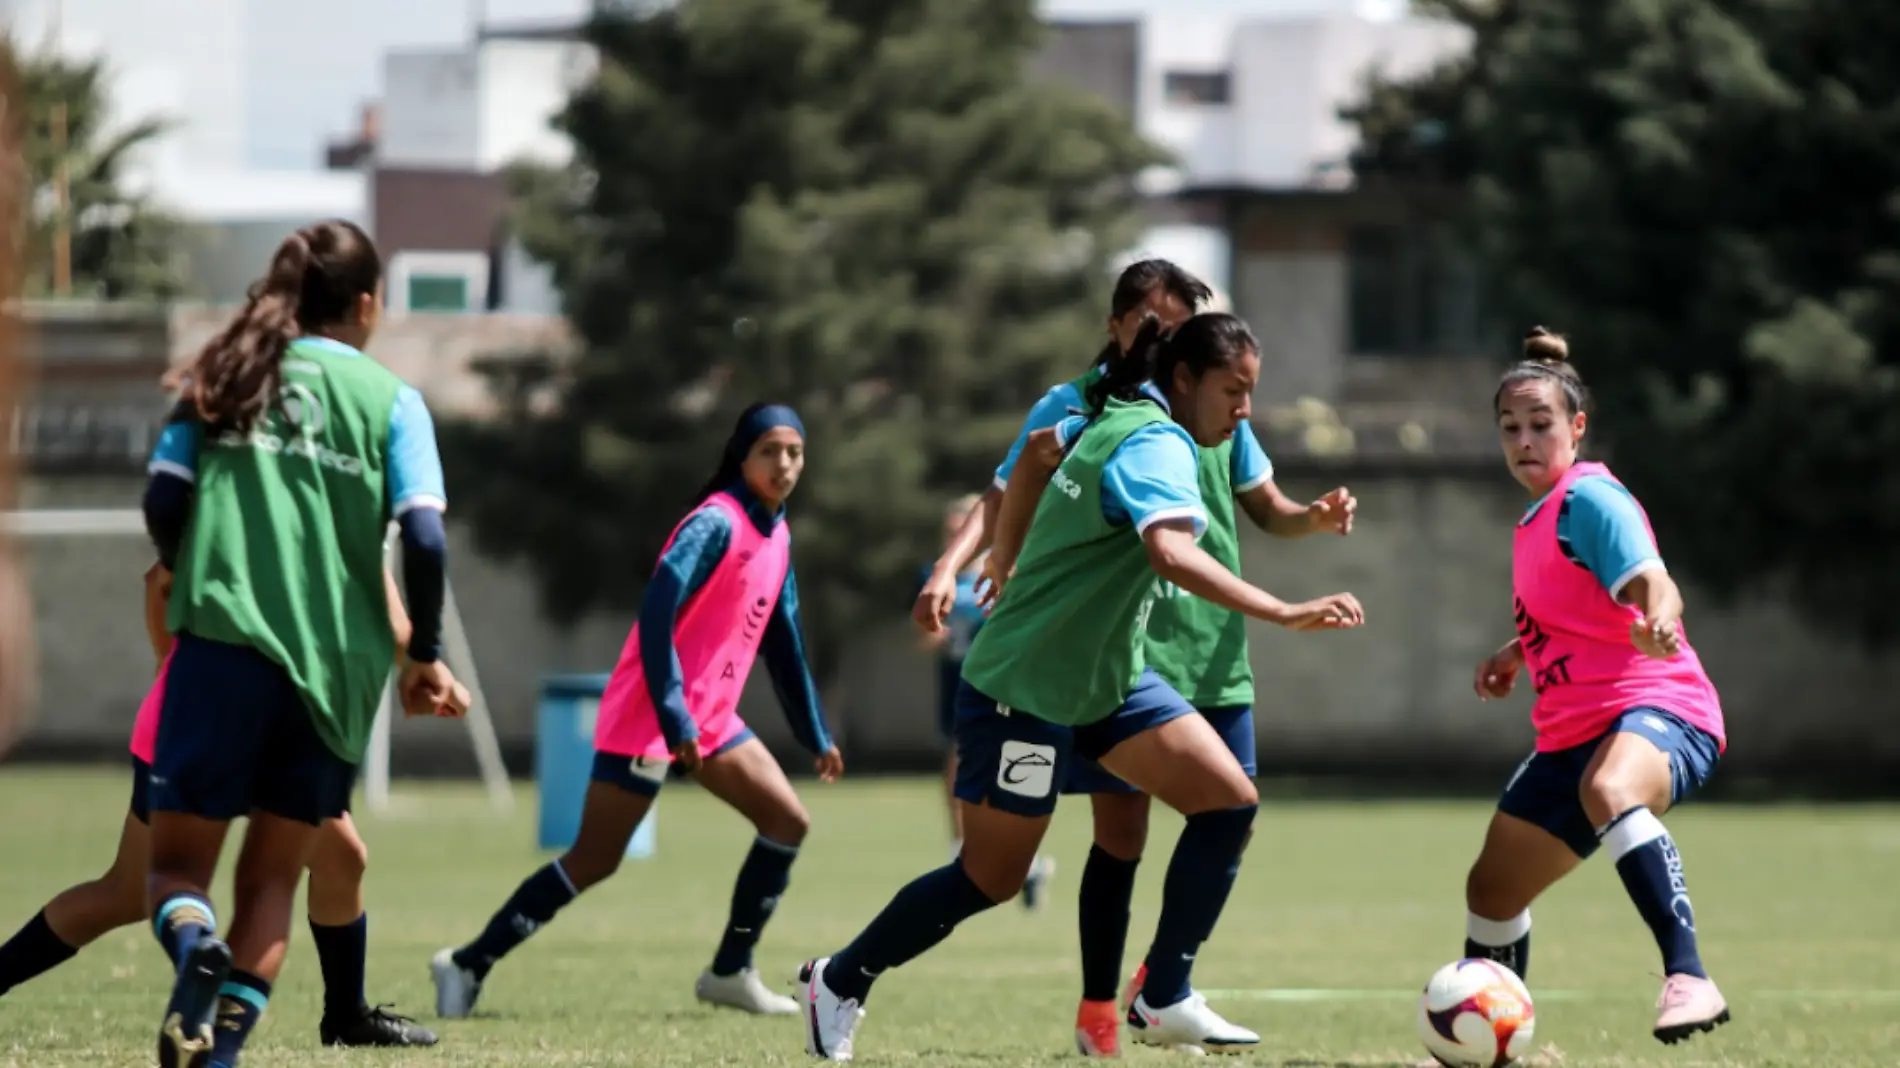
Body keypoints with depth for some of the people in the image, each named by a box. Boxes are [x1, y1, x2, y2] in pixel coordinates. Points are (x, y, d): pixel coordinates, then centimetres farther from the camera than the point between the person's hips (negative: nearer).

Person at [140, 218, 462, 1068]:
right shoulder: (390, 400, 5)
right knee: (271, 880, 13)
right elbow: (423, 537, -5)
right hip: (335, 671, 1)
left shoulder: (224, 378, 9)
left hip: (222, 645, 0)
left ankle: (194, 945, -30)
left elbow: (163, 500, 2)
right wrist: (425, 655, 7)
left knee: (177, 862, 4)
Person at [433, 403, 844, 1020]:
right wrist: (675, 717, -30)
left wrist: (816, 738, 25)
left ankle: (730, 972, 11)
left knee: (787, 820, 3)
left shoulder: (776, 536, 11)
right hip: (648, 718, -9)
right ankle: (468, 966, -1)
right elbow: (657, 611, -26)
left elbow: (782, 644, 21)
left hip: (709, 717, 9)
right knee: (594, 860, -8)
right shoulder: (717, 524, -17)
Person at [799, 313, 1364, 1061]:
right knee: (990, 880, 2)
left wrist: (1008, 558, 32)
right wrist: (1286, 614, -47)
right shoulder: (1157, 445, -24)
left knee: (1230, 801, -4)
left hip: (1106, 676, 10)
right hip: (1024, 686, -10)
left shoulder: (1119, 419, 5)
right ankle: (840, 982, 23)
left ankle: (1163, 999, -1)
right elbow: (1173, 554, -42)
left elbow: (1041, 449, 24)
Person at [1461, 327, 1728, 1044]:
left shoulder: (1591, 499, -11)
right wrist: (1518, 653, 23)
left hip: (1658, 714, -10)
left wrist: (1659, 619, -52)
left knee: (1608, 789, -44)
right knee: (1491, 890, 17)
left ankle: (1687, 978, -55)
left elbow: (1650, 583, -30)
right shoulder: (1537, 517, 16)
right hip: (1574, 735, 10)